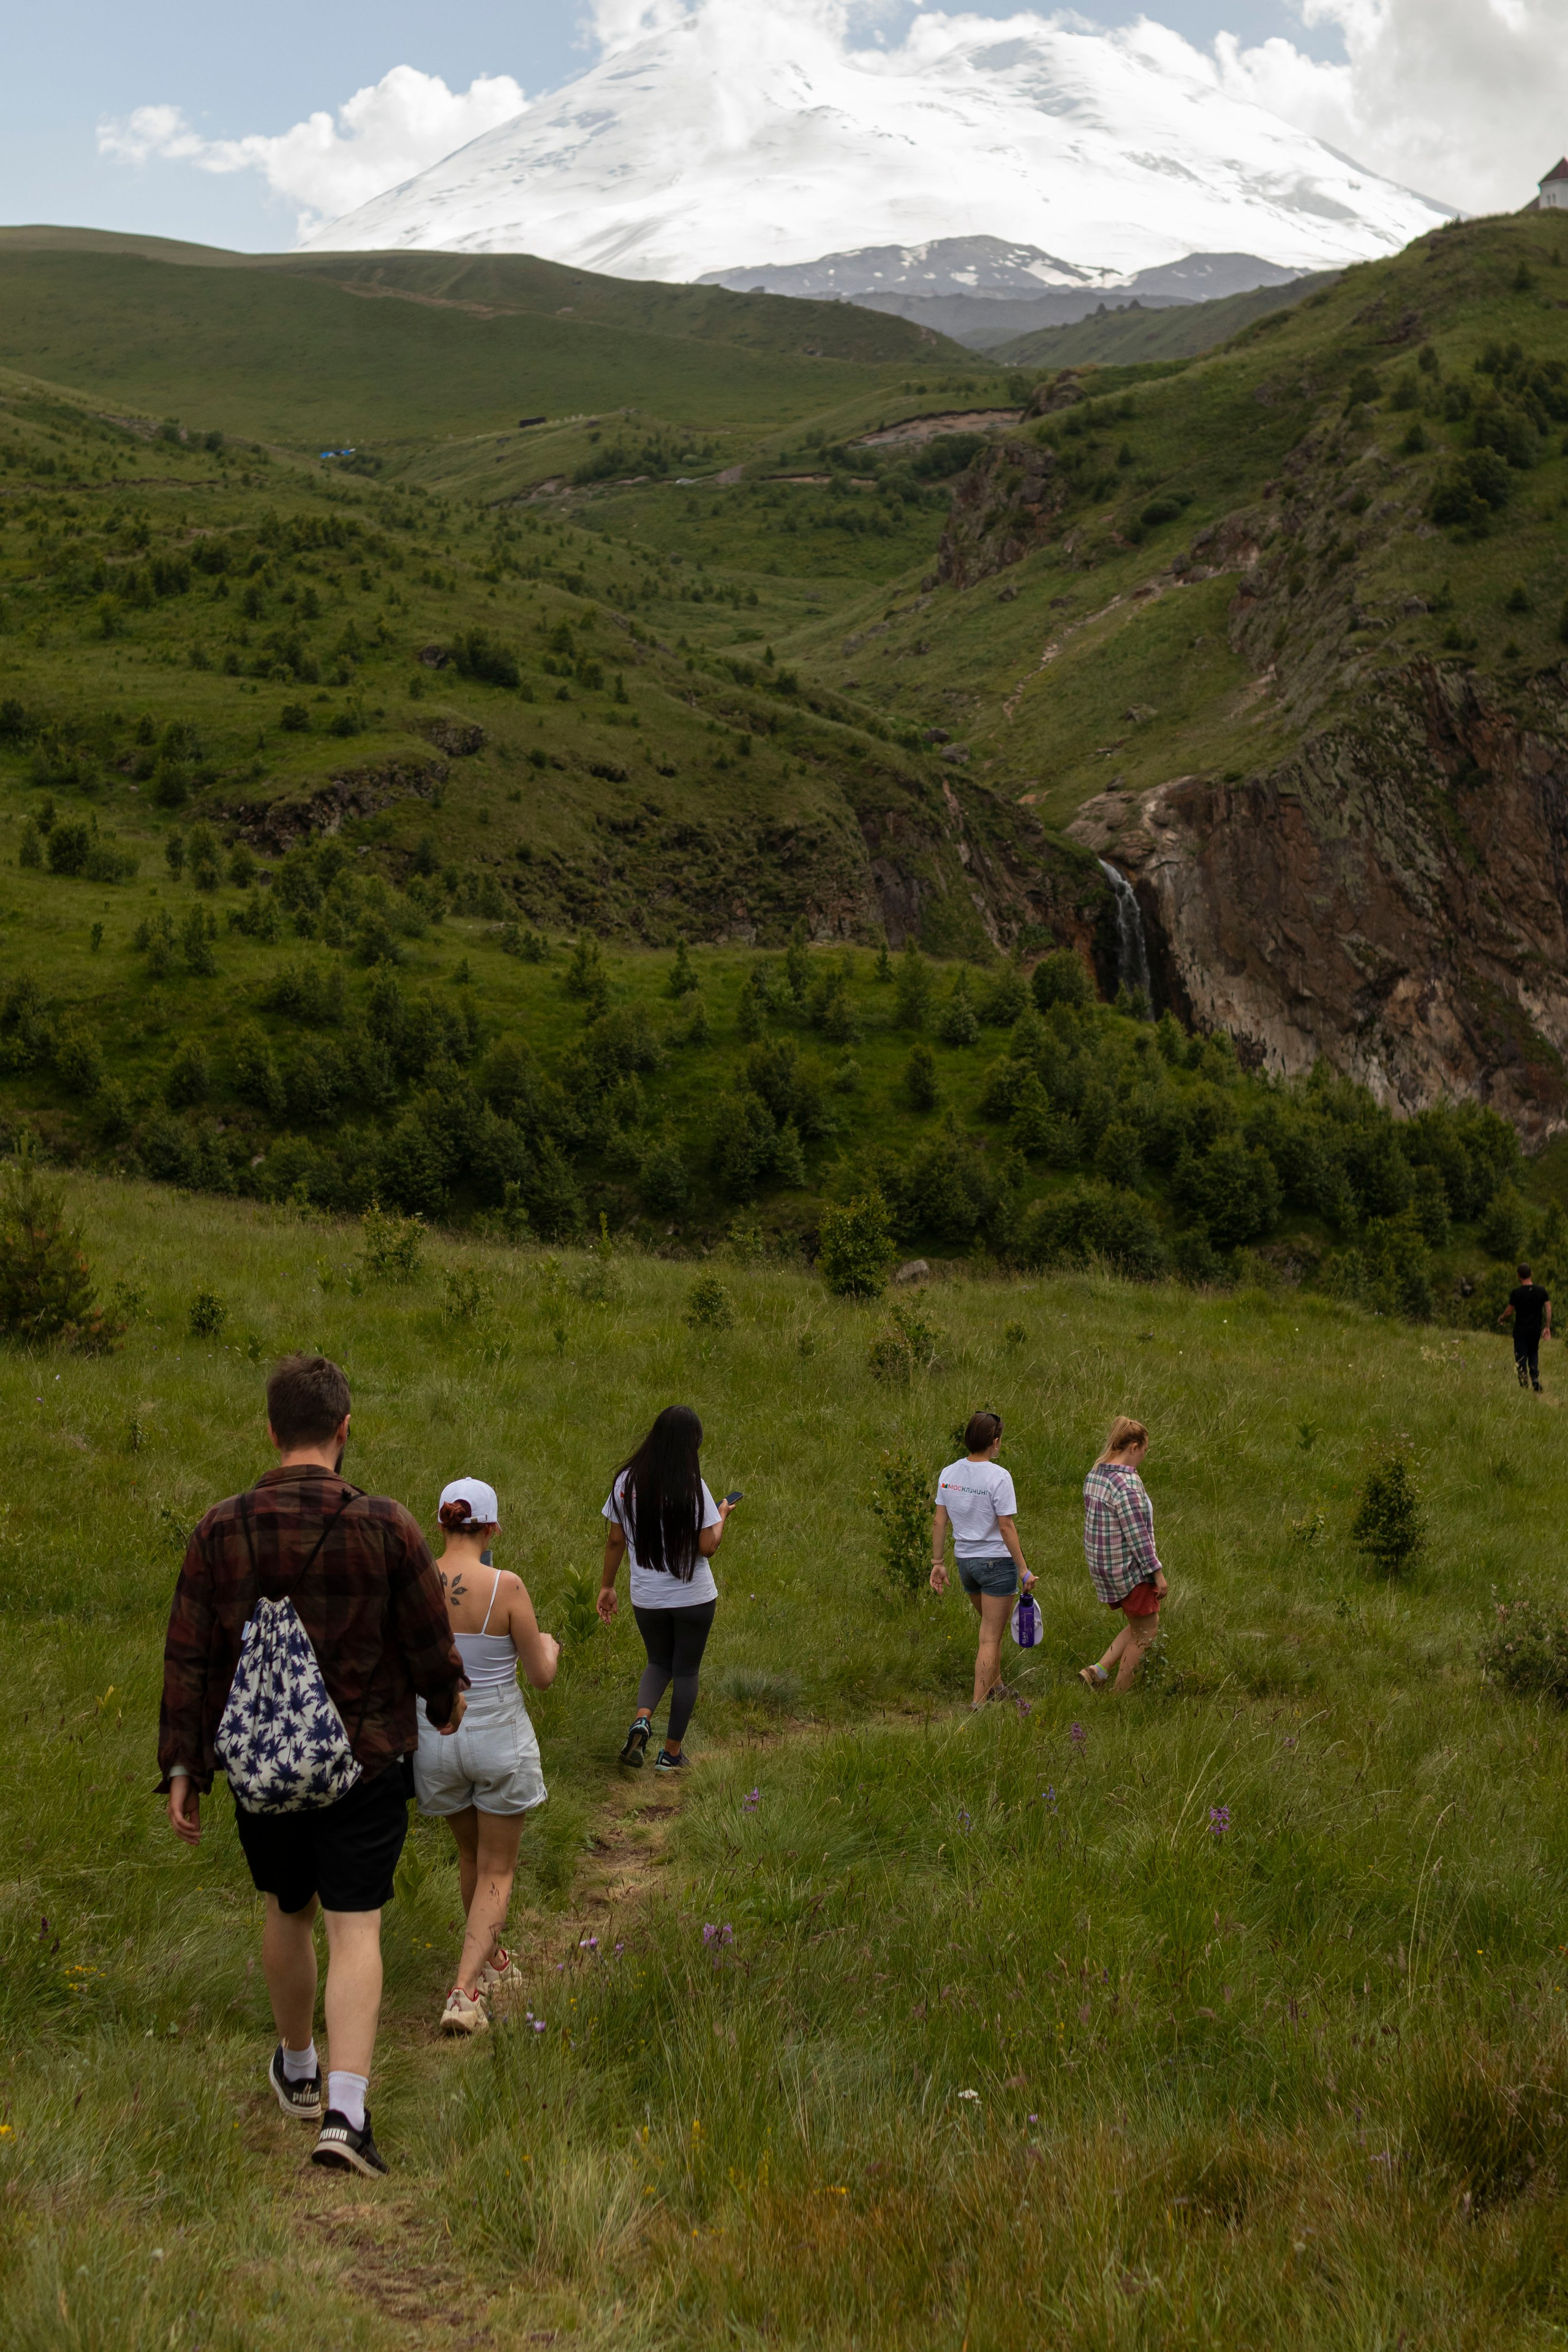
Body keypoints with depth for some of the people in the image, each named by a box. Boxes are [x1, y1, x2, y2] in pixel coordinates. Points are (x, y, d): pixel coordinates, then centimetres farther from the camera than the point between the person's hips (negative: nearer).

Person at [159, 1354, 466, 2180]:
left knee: (286, 1910, 23)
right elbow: (430, 1641, -6)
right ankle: (345, 2113, -12)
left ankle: (297, 2071, 41)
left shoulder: (220, 1530, -7)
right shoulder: (384, 1526, -14)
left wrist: (181, 1770, 3)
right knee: (355, 1931, 1)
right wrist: (446, 1700, 15)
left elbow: (189, 1661, -4)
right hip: (365, 1762, -3)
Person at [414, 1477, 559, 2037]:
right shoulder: (507, 1587, -19)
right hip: (500, 1738, -3)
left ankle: (492, 1961, 44)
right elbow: (541, 1676, -10)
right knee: (496, 1871, 12)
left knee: (470, 1853, 28)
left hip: (436, 1735, 3)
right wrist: (549, 1647, 12)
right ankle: (465, 1990, -3)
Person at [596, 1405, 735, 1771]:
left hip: (647, 1598, 3)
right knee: (686, 1670, 14)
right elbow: (707, 1547, -16)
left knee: (659, 1662, 23)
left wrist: (607, 1586, 12)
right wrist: (722, 1515, 2)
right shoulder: (692, 1487, -17)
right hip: (693, 1597, -3)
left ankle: (641, 1718, -5)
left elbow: (615, 1540, 2)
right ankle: (671, 1753, 20)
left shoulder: (626, 1482, -5)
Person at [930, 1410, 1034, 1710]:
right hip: (997, 1561, -6)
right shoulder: (998, 1477, -18)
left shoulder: (949, 1473, 0)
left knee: (990, 1629, 26)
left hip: (964, 1560, 7)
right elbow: (1007, 1527, -17)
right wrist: (1023, 1570, -10)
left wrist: (938, 1563, 12)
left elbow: (939, 1521, 3)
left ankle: (996, 1688, 39)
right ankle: (978, 1705, 1)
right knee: (990, 1638, 1)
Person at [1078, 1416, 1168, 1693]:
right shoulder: (1127, 1485, -23)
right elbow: (1138, 1536, -22)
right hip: (1130, 1570, -9)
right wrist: (1158, 1574, -14)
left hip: (1103, 1567, 9)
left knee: (1141, 1624, 21)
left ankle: (1098, 1670, 12)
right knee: (1145, 1632, 8)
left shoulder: (1094, 1476, 4)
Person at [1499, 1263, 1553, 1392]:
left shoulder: (1516, 1293, -14)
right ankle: (1535, 1378, 1)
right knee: (1533, 1354, 20)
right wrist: (1547, 1327, 6)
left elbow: (1509, 1311, -6)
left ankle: (1524, 1384, 2)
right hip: (1536, 1329, 4)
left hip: (1521, 1331, -4)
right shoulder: (1541, 1291, -2)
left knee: (1521, 1357, 4)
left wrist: (1501, 1319, 14)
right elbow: (1548, 1309, -1)